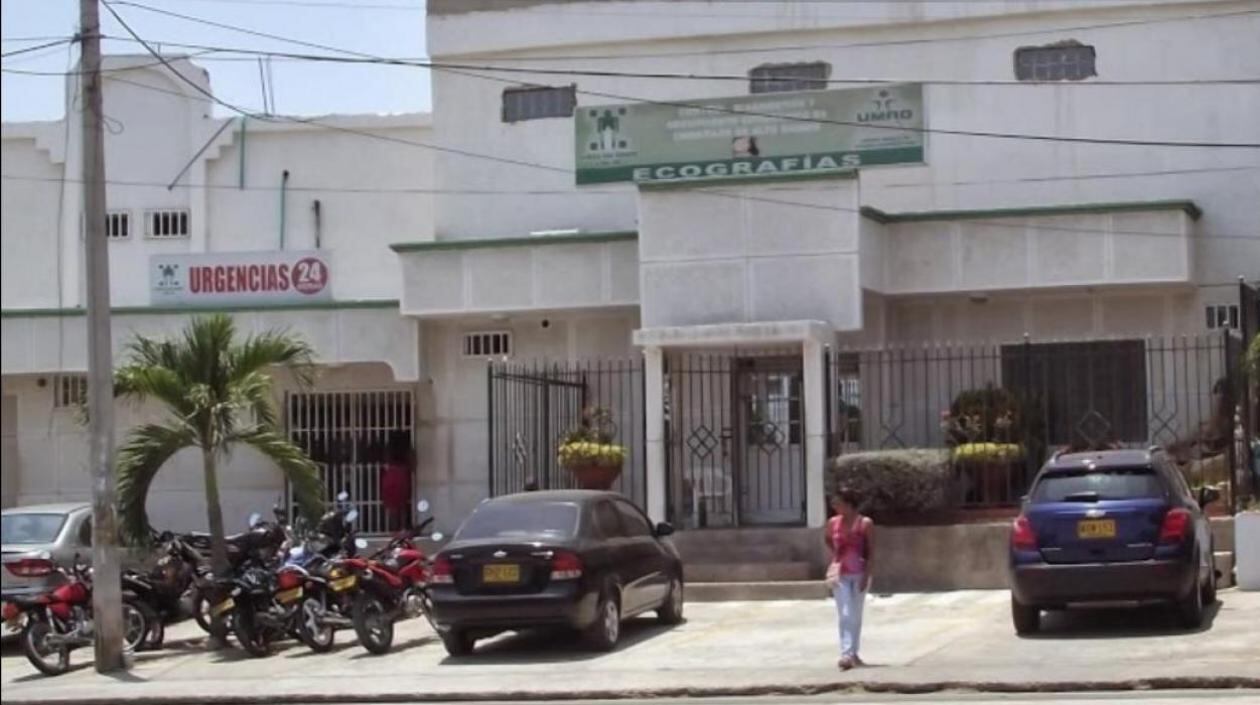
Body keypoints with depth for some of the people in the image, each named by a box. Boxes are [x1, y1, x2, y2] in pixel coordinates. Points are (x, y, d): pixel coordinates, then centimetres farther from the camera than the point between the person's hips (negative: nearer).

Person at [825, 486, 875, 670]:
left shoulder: (865, 523, -7)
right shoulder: (833, 523, 2)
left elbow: (871, 552, -8)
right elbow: (828, 540, 24)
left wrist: (866, 575, -14)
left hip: (859, 574, -1)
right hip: (840, 574, 1)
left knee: (856, 616, 9)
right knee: (845, 615, -9)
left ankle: (854, 653, 20)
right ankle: (846, 655, -17)